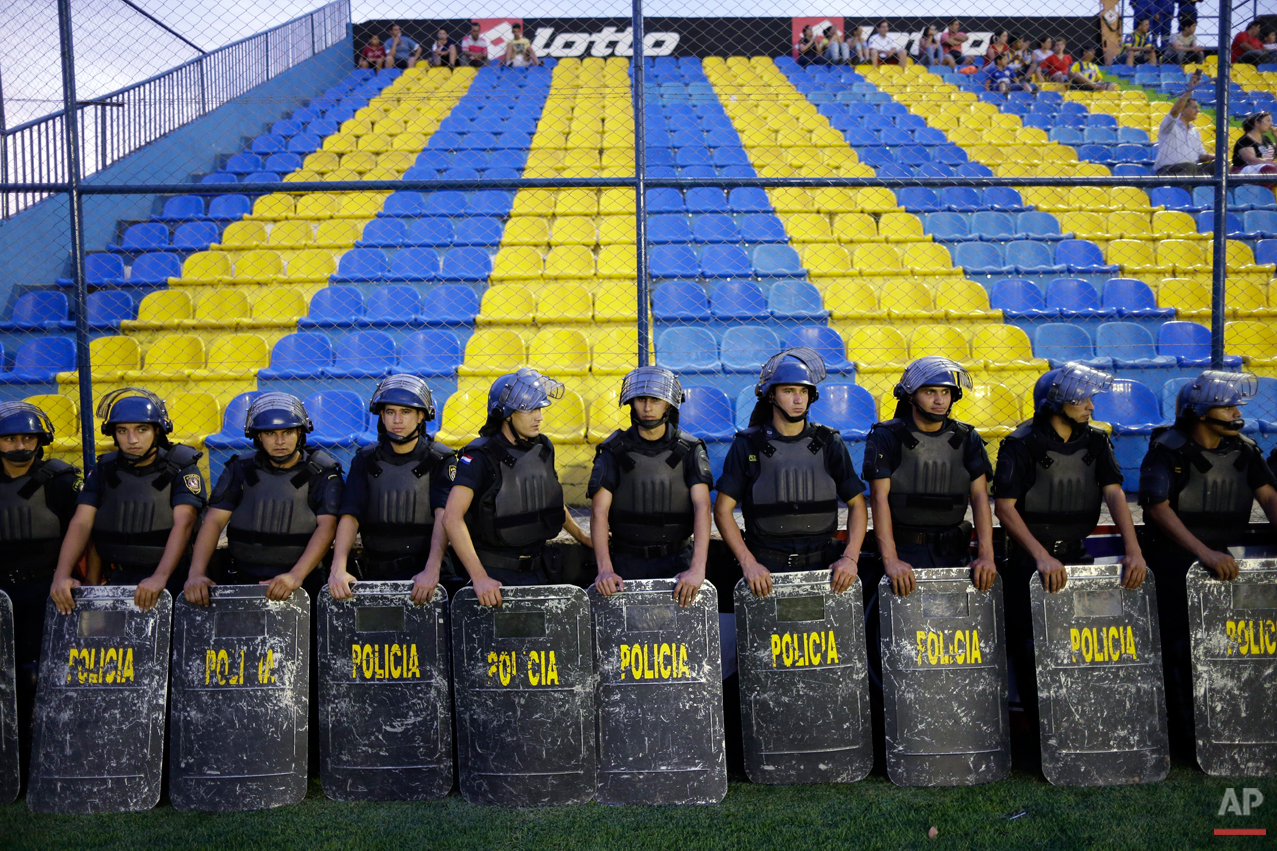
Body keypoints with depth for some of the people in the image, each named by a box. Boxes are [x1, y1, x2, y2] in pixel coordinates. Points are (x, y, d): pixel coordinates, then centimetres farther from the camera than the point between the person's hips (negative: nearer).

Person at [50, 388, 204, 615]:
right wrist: (62, 575, -13)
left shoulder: (181, 469, -2)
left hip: (170, 582, -4)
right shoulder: (103, 470, 11)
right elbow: (81, 524, 2)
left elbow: (183, 524, -14)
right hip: (116, 582, 4)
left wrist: (160, 577, -28)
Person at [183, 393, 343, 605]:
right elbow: (214, 521, 3)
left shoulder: (322, 472, 2)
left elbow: (327, 527, -9)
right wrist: (196, 573, -13)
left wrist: (296, 576, -23)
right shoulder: (240, 469, 10)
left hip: (303, 584, -2)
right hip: (242, 583, 2)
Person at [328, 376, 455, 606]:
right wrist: (338, 569, -17)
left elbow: (444, 517, -11)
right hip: (375, 574, 3)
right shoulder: (365, 461, 11)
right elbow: (349, 517, 0)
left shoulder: (441, 460, 3)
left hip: (424, 573, -3)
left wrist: (432, 570, -26)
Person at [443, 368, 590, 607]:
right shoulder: (480, 457, -14)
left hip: (536, 569, 6)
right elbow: (452, 518, -22)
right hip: (495, 573, -5)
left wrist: (582, 537, 30)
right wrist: (479, 577, -28)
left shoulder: (543, 449, 6)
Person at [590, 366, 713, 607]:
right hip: (627, 563, 0)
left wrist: (697, 569, -22)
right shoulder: (614, 451, 1)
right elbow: (599, 512, -6)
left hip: (676, 561, 0)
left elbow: (702, 508, -8)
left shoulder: (689, 450, 2)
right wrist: (605, 569, -20)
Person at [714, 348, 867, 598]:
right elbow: (723, 510, 1)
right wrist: (748, 563, -10)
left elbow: (857, 504, 10)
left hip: (823, 565, 2)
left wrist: (850, 558, -4)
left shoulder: (829, 443, 9)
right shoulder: (747, 446, 3)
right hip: (766, 568, -2)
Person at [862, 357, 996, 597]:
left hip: (954, 553, 3)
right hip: (904, 552, -3)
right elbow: (879, 497, -10)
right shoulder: (887, 437, -2)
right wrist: (890, 560, -21)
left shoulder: (966, 439, 9)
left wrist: (986, 555, -10)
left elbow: (979, 496, 3)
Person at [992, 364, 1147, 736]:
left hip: (1076, 554, 5)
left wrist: (1133, 549, -18)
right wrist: (1042, 556, -25)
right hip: (1030, 559, -4)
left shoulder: (1095, 441, 4)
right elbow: (1004, 507, -15)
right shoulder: (1022, 445, -12)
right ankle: (1040, 730, 11)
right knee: (1031, 647, -3)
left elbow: (1114, 493, -4)